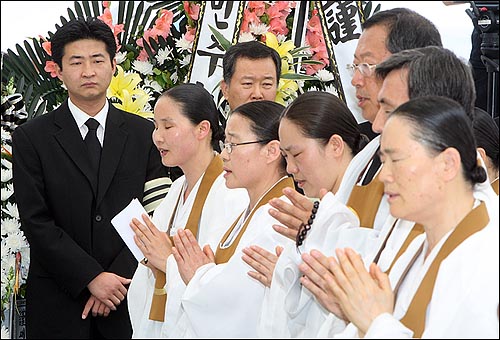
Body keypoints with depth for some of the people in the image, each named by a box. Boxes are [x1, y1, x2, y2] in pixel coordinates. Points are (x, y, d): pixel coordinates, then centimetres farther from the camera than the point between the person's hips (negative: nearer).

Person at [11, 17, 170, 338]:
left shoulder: (145, 134, 4)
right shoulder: (31, 137, -1)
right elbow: (36, 222, -7)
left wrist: (116, 280, -11)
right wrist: (92, 278, -15)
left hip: (128, 299, 2)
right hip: (58, 303, -1)